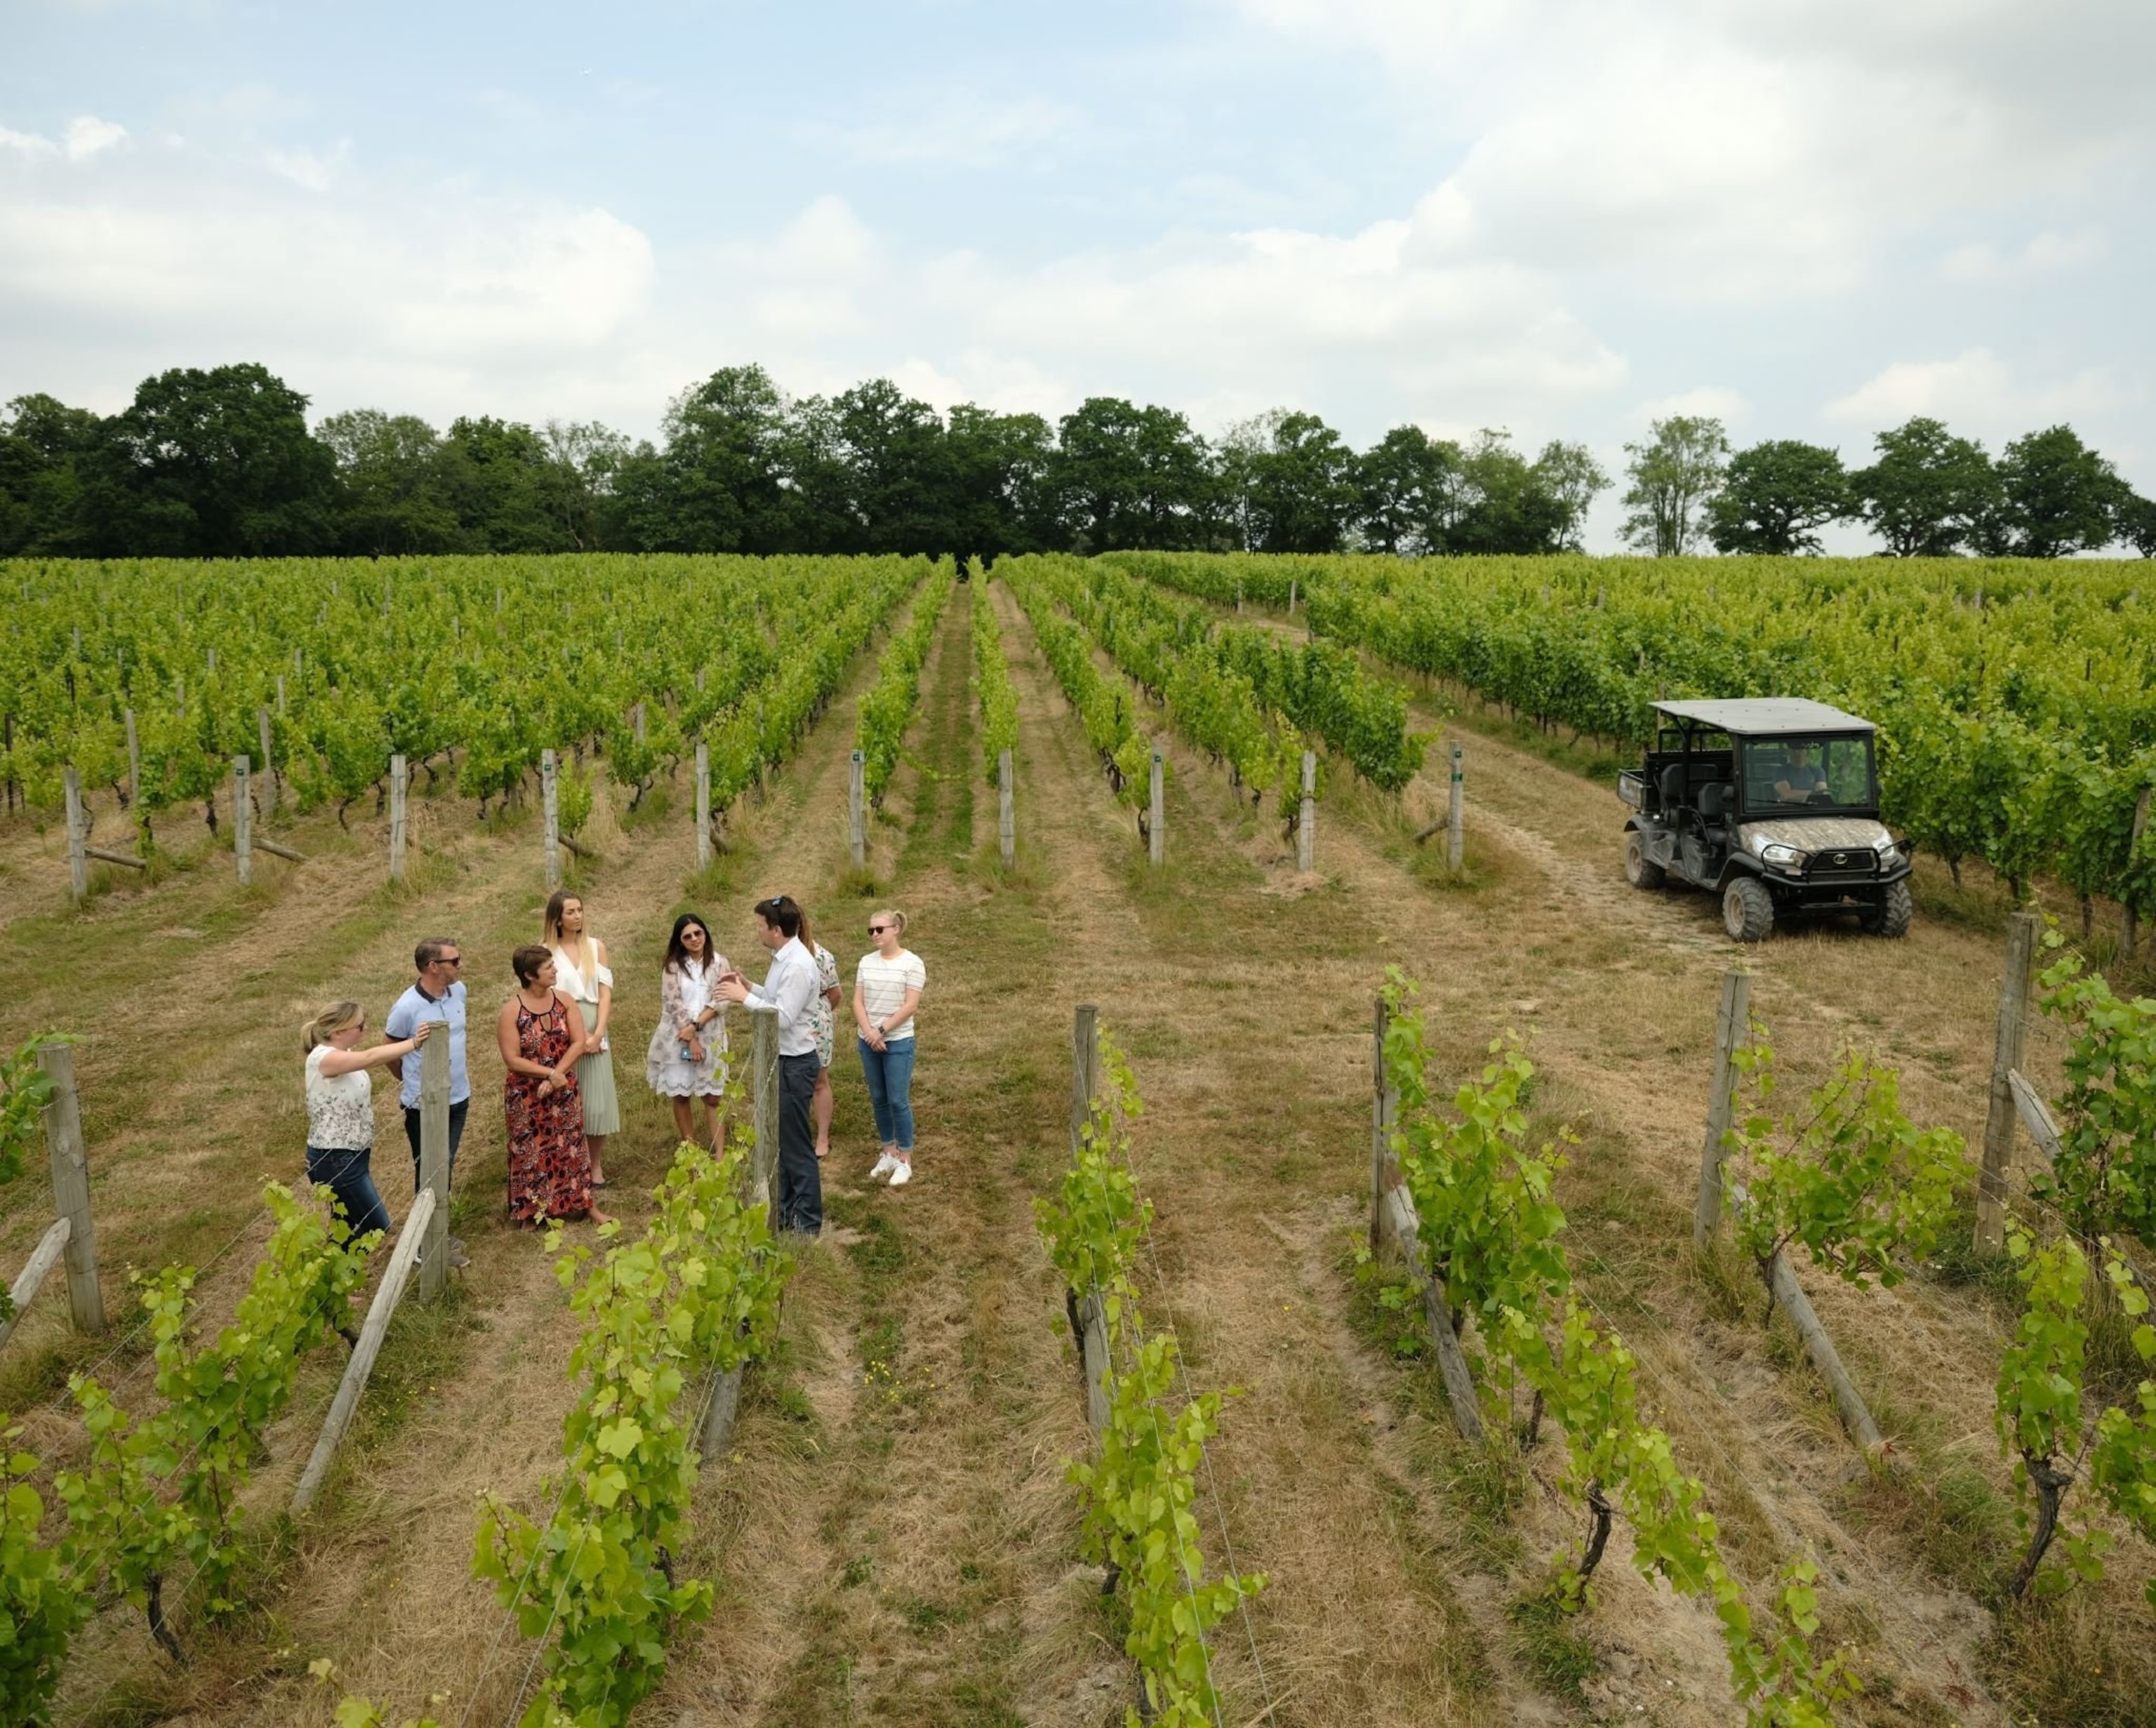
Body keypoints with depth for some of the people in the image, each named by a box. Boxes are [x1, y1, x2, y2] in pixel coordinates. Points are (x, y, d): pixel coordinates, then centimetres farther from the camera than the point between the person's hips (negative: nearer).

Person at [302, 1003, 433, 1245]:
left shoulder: (344, 1054, 8)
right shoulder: (323, 1058, -25)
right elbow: (371, 1058, -37)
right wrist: (414, 1043, -38)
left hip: (350, 1155, 9)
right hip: (334, 1160, -9)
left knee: (349, 1225, 18)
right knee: (377, 1227, -2)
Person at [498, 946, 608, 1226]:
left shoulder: (564, 1000, -3)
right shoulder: (511, 1011, -14)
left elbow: (579, 1042, -7)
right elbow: (512, 1060, -16)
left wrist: (556, 1075, -17)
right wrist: (549, 1073, -21)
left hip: (564, 1090, 3)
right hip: (527, 1096, -3)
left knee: (571, 1146, 11)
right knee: (532, 1151, 9)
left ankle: (585, 1204, 22)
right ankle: (533, 1209, 24)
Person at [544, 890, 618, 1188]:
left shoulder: (596, 947, 6)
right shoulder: (547, 952, -1)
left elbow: (605, 992, 2)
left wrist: (598, 1033, -10)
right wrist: (579, 1035, -13)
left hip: (595, 1033, 2)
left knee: (597, 1100, 3)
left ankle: (597, 1165, 13)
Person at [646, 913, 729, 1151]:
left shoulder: (719, 963, 0)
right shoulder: (673, 966, -3)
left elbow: (721, 1001, -7)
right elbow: (674, 1004, -9)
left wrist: (695, 1026, -17)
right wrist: (691, 1040, -14)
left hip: (710, 1038, 0)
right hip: (677, 1039, 0)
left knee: (712, 1098, 2)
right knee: (681, 1097, 7)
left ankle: (720, 1157, 3)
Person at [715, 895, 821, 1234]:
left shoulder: (798, 966, -23)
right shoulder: (782, 959, 8)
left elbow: (783, 1017, -27)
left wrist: (745, 997, -22)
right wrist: (748, 985, 6)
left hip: (794, 1064, -10)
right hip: (779, 1060, 10)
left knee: (796, 1145, 0)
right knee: (778, 1140, 19)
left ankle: (808, 1222, 10)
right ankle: (784, 1211, 31)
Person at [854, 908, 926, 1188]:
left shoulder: (912, 963, -10)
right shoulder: (866, 962, 5)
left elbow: (910, 1006, -13)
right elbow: (858, 1002, 2)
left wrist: (882, 1030, -15)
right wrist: (869, 1032, -12)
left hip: (899, 1042, -5)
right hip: (868, 1041, 5)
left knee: (898, 1101, -3)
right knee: (879, 1099, 12)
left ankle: (905, 1161, 7)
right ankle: (889, 1153, 24)